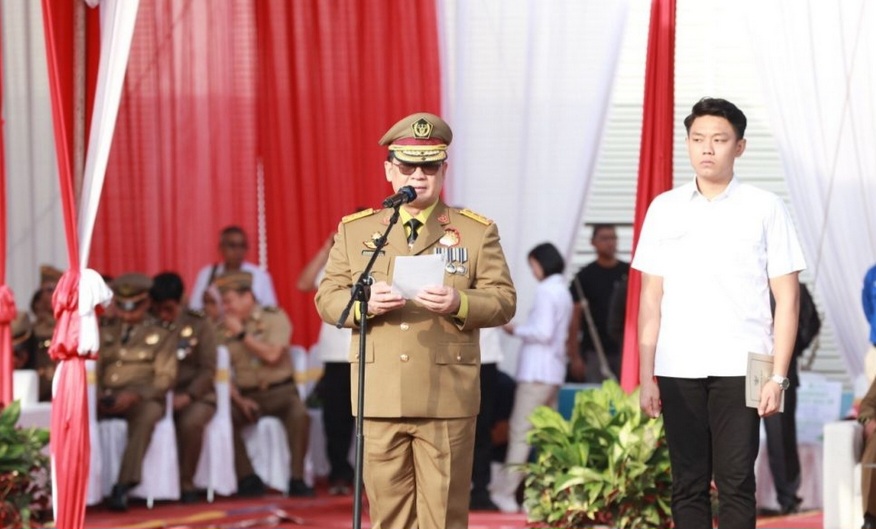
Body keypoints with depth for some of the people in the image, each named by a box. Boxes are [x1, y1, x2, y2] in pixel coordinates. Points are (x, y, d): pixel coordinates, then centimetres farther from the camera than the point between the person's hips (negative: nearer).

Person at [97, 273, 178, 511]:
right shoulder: (105, 332, 23)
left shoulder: (161, 334, 12)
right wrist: (98, 396, -7)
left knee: (148, 413, -40)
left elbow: (164, 378, 1)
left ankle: (123, 486, -44)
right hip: (108, 399, 3)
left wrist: (135, 395, -16)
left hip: (143, 399, -3)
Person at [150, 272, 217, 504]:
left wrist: (187, 396, -16)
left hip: (195, 395, -1)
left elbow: (208, 369, -1)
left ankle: (186, 483, -15)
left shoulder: (199, 325, 4)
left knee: (191, 422, -35)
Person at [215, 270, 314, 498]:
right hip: (247, 394, 2)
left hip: (279, 391, -2)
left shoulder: (274, 318, 0)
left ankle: (297, 479, -26)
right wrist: (239, 399, -13)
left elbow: (272, 355, -15)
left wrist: (242, 334, -12)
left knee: (298, 414, -34)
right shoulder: (223, 330, 6)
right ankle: (248, 479, -18)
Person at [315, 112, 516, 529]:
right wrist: (365, 302, -14)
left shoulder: (477, 231, 7)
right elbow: (327, 298, 8)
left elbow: (503, 301, 2)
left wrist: (459, 303, -18)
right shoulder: (354, 230, 12)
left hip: (447, 399, -2)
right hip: (380, 397, 2)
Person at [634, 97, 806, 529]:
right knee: (688, 485, 4)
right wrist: (646, 376, 6)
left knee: (735, 484, -5)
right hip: (677, 371, 3)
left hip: (739, 369, -2)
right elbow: (651, 298, 12)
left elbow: (787, 299, 2)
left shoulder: (764, 209, 3)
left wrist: (778, 376, -5)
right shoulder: (664, 210, 10)